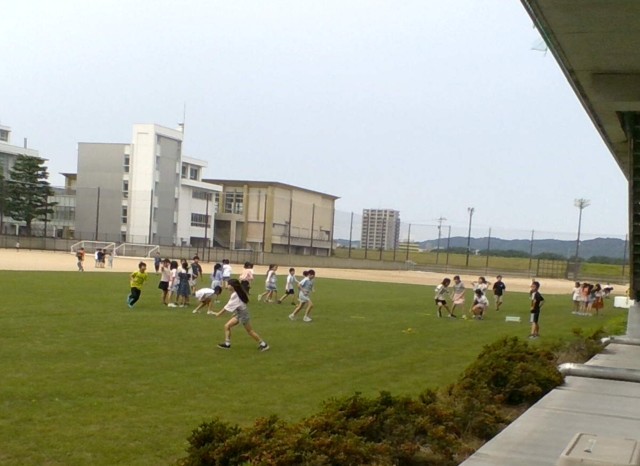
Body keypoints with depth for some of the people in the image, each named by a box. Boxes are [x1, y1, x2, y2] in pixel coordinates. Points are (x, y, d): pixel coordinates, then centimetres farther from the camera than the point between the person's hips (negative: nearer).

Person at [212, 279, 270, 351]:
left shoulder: (235, 295, -24)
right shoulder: (235, 294, 3)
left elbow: (228, 306, -23)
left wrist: (219, 313, -18)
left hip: (243, 314, -9)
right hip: (238, 313, 9)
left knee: (250, 331, 1)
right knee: (227, 326, 3)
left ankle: (263, 344, 11)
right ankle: (227, 344, 6)